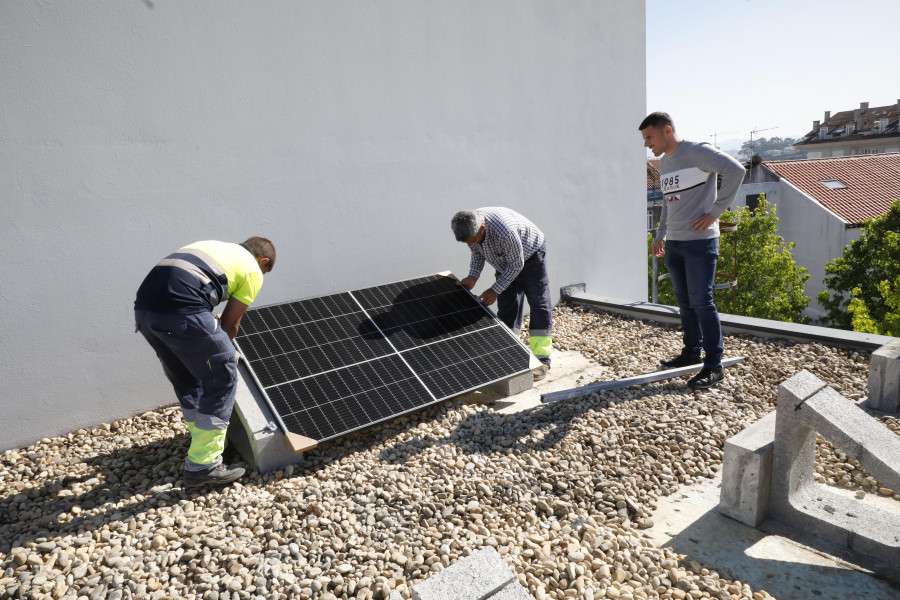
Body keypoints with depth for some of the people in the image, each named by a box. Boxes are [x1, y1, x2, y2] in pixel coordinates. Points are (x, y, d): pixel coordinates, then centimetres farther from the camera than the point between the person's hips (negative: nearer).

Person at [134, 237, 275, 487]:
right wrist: (223, 350, 32)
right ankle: (202, 465, 10)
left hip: (143, 307, 8)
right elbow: (230, 323, 11)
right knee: (222, 380, 6)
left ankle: (202, 440, 38)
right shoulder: (252, 270, 12)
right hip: (180, 312, -8)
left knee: (185, 379, 24)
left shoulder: (212, 246, 32)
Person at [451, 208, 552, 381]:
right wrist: (473, 276, -15)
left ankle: (541, 359, -4)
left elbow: (516, 265, -28)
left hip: (530, 255, -6)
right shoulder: (470, 227, -21)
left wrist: (495, 290, -25)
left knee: (539, 304, -10)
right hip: (506, 261, 6)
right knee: (506, 307, 3)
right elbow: (477, 253, -1)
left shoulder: (505, 232, -42)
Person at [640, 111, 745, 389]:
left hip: (699, 242, -8)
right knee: (685, 303, 13)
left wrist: (715, 212, -19)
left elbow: (735, 170, -21)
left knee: (701, 303, -7)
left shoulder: (697, 152, -10)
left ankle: (714, 365, 1)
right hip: (673, 244, 8)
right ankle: (691, 352, 25)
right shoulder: (664, 162, 17)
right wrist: (660, 236, 23)